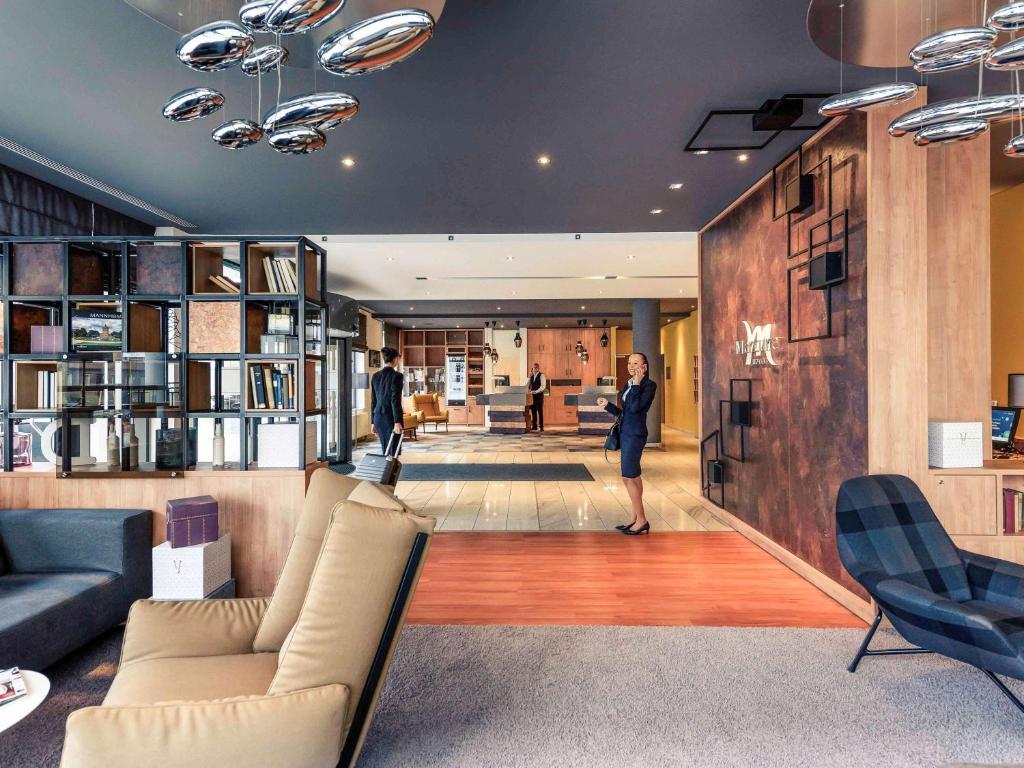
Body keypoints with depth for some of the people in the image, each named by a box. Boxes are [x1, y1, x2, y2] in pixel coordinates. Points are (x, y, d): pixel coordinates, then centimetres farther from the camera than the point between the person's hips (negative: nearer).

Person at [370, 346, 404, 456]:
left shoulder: (375, 376, 9)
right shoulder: (396, 376, -11)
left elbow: (373, 401, 12)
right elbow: (395, 400, -18)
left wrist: (373, 422, 16)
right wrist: (397, 422, -20)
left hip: (378, 417, 7)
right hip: (391, 417, -7)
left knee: (385, 451, 15)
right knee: (393, 451, 0)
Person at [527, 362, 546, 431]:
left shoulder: (541, 376, -4)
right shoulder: (531, 376, 14)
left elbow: (543, 386, -14)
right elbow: (528, 385, 19)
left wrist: (536, 391, -24)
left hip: (539, 395, -5)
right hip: (533, 395, 5)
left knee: (540, 411, -5)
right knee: (533, 411, 4)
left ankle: (541, 427, -1)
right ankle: (534, 426, 10)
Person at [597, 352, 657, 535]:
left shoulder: (649, 385, -9)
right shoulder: (628, 385, 12)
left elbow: (635, 408, -22)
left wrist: (637, 384, -17)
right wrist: (607, 405, 2)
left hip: (635, 434, -8)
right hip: (625, 432, 8)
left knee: (628, 477, -7)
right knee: (633, 476, 12)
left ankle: (641, 520, 3)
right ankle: (636, 518, 20)